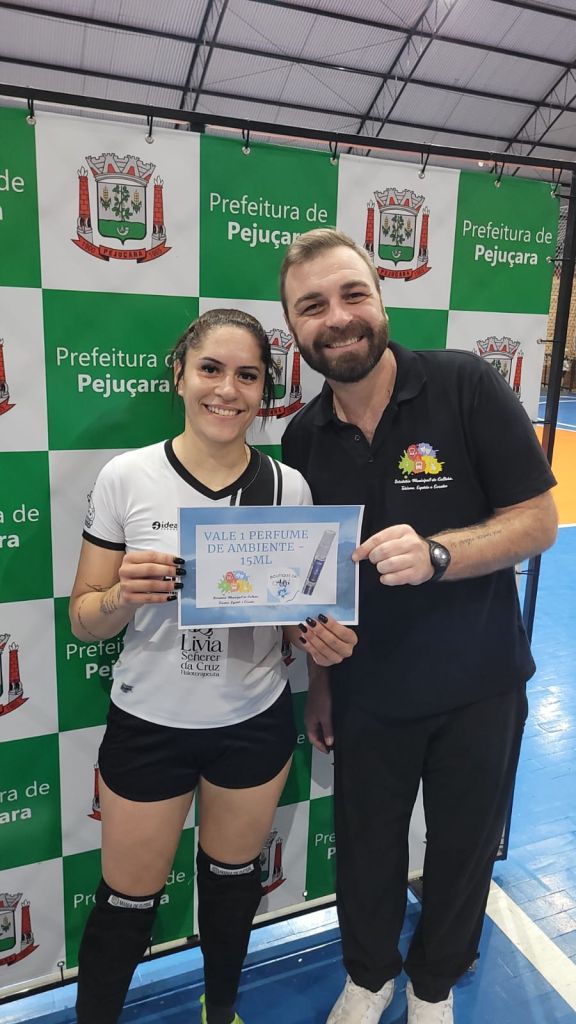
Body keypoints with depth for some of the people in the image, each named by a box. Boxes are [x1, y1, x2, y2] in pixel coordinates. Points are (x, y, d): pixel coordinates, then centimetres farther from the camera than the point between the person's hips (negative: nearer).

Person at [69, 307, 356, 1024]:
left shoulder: (288, 487, -7)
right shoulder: (127, 477, -12)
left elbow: (303, 615, 4)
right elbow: (84, 620, -6)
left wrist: (323, 641, -17)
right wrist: (124, 596, -27)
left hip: (255, 723, 2)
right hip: (149, 723, -1)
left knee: (232, 875, 24)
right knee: (128, 900, 16)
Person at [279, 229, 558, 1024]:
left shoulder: (466, 386, -16)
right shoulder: (304, 437, -5)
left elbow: (538, 521, -15)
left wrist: (434, 555, -33)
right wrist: (318, 686, 6)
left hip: (477, 687, -1)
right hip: (367, 693, 2)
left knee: (464, 845, 20)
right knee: (365, 847, 20)